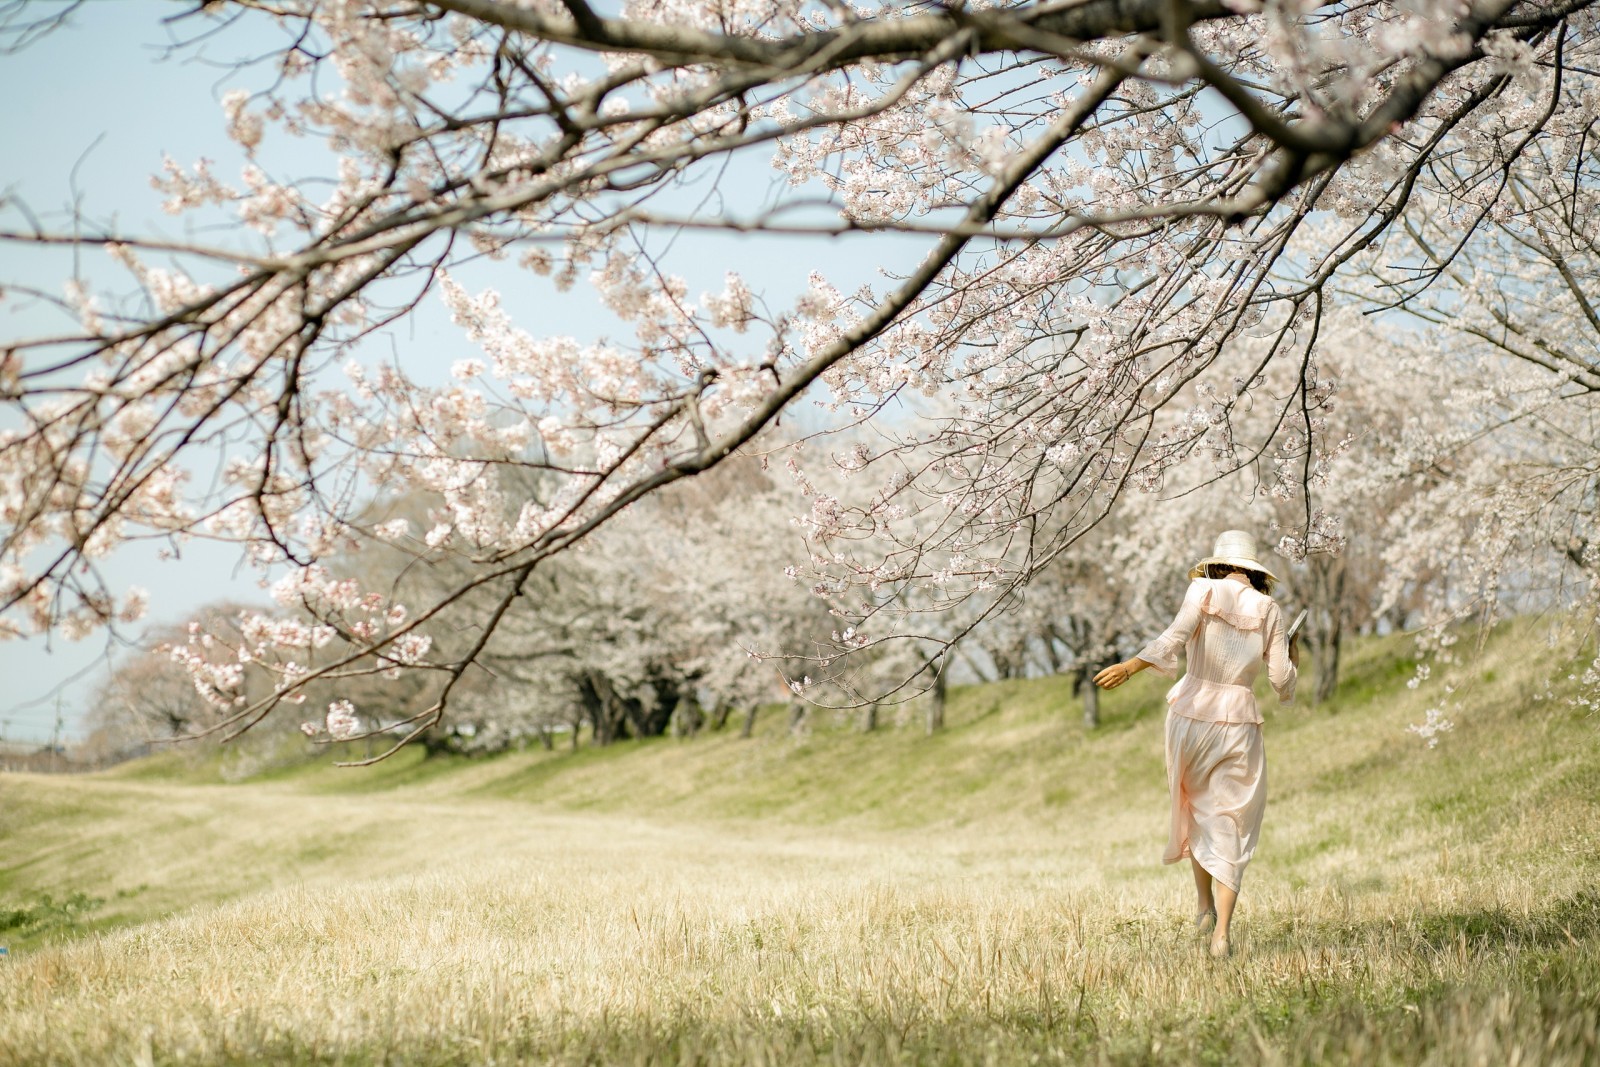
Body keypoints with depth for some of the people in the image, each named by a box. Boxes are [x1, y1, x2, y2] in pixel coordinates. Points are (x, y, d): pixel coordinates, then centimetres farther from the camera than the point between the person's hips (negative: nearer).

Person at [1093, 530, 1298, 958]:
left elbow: (1175, 638, -21)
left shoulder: (1204, 591, -3)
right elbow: (1282, 681, 0)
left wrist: (1130, 666, -28)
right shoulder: (1269, 610, 2)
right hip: (1239, 722, 0)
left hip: (1192, 713, 0)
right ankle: (1221, 932, -10)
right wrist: (1294, 661, 22)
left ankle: (1205, 906, 26)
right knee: (1231, 827, 3)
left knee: (1197, 807, 25)